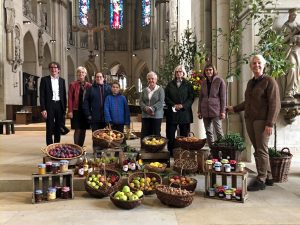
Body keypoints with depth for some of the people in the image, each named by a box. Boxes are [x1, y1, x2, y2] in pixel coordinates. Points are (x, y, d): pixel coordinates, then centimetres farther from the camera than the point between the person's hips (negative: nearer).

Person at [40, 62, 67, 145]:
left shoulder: (62, 80, 11)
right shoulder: (44, 79, 1)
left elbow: (64, 95, 11)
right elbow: (42, 95, -4)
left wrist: (64, 108, 6)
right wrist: (43, 109, -11)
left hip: (60, 105, 3)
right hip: (49, 105, -3)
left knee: (58, 128, 8)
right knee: (49, 128, -1)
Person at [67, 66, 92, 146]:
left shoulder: (89, 85, 7)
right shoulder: (73, 85, 0)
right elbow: (70, 98, -4)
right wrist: (70, 111, -10)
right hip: (76, 110, -3)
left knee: (83, 130, 8)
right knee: (77, 130, -4)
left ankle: (81, 147, 18)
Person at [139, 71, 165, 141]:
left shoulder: (160, 89, 2)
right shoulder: (144, 90, 13)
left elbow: (161, 102, -9)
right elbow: (141, 101, 6)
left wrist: (152, 108, -20)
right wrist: (146, 108, -13)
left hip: (157, 115, -3)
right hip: (145, 115, 4)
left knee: (156, 134, 2)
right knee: (144, 134, 2)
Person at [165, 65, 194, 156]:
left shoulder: (188, 84, 7)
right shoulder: (170, 84, 11)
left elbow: (191, 98, 1)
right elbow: (166, 98, 6)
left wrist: (182, 105, -12)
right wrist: (174, 105, -9)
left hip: (184, 112, -1)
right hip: (172, 113, 1)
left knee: (184, 135, 2)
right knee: (170, 134, -1)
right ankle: (170, 152, 6)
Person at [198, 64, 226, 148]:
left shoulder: (219, 81, -2)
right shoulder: (204, 82, 12)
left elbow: (223, 97, -4)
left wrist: (223, 111, -9)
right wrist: (199, 111, 10)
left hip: (216, 110, -5)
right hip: (205, 111, 5)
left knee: (218, 131, -7)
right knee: (208, 132, 8)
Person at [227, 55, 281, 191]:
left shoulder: (269, 81, -4)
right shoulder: (250, 83, 17)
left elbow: (274, 104, -10)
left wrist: (270, 124, -16)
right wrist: (234, 109, 27)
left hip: (262, 121, -7)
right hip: (250, 120, 7)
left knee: (261, 150, -4)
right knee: (258, 150, 9)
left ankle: (261, 180, 4)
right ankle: (268, 177, 20)